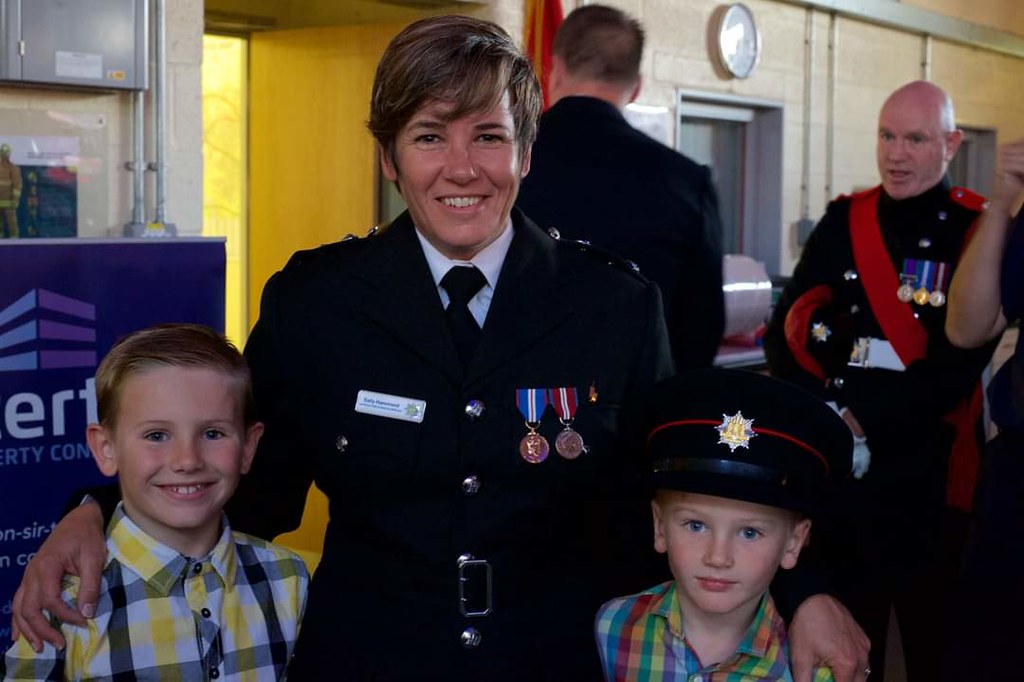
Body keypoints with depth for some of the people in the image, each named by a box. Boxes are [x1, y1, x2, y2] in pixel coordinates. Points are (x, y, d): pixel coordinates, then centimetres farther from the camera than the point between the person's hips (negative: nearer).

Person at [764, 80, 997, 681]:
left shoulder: (978, 233, -4)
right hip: (838, 472, 3)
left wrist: (864, 420, -19)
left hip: (929, 480, -3)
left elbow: (959, 362, -13)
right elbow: (786, 333, 2)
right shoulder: (844, 222, 7)